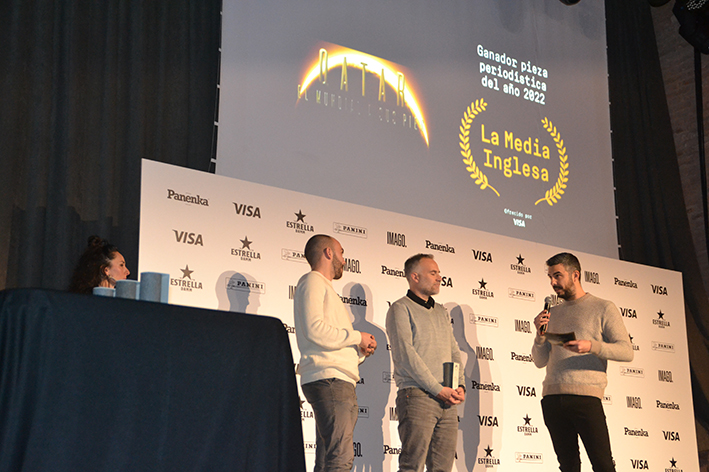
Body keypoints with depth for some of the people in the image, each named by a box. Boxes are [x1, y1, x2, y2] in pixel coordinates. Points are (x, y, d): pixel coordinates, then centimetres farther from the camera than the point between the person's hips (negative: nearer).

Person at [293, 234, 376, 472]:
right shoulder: (312, 282, 0)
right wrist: (357, 337, -6)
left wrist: (360, 350, 11)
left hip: (339, 382, 10)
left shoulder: (325, 287, 30)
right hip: (329, 380, -10)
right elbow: (315, 330, -17)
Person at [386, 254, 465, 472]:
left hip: (448, 400, 7)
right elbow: (406, 355, -10)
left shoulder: (441, 312, 23)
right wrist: (438, 389, -13)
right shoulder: (401, 309, 0)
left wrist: (460, 385, 2)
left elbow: (454, 352, 20)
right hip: (418, 396, -7)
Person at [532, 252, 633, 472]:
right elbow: (540, 361, 20)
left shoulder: (603, 308, 7)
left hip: (585, 395, -4)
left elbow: (626, 351, -2)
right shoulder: (553, 313, 21)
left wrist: (592, 346, -17)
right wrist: (540, 335, 1)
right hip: (552, 396, 5)